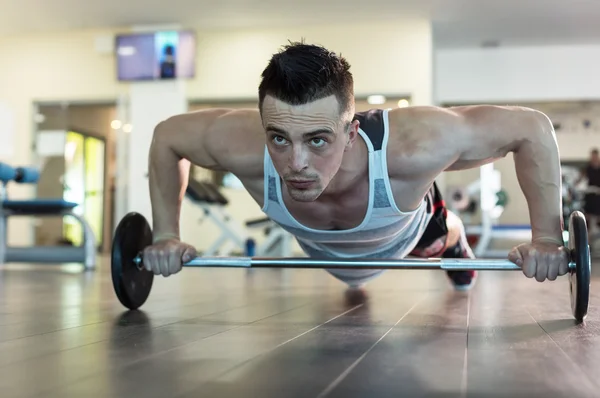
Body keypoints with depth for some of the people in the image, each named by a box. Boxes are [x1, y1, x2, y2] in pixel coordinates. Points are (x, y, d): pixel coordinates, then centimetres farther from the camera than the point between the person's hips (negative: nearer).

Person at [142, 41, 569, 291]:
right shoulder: (245, 148, -47)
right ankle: (354, 278, 74)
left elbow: (531, 128, -38)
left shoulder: (411, 147, -52)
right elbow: (166, 136, -24)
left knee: (436, 243, 37)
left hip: (405, 231, -1)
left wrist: (547, 237, -37)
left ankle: (455, 243, 73)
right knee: (351, 279, 38)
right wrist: (166, 234, -24)